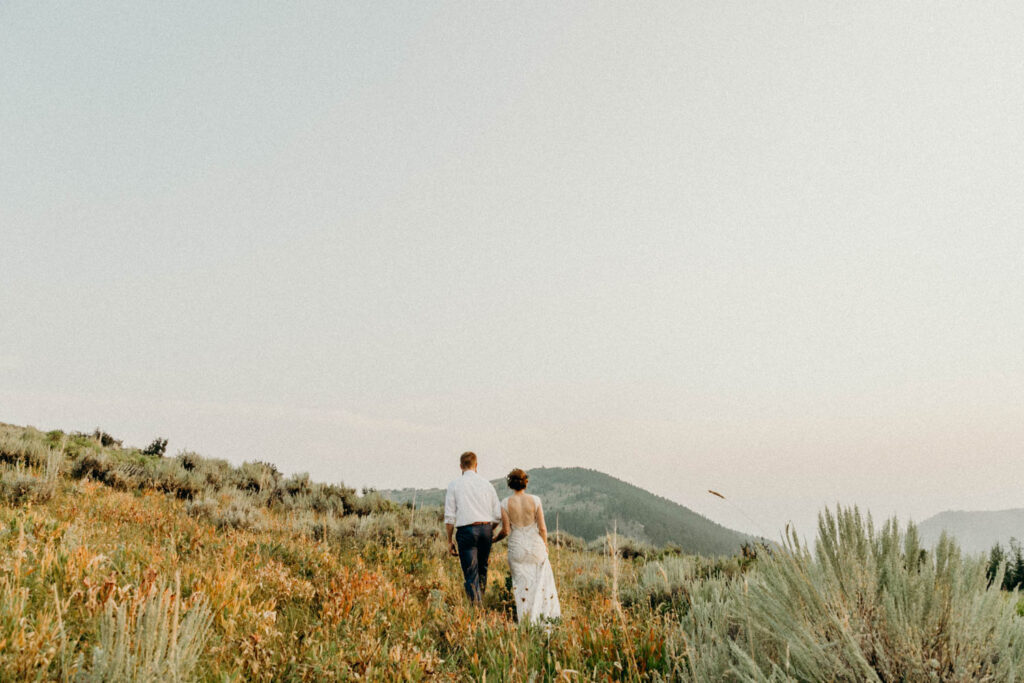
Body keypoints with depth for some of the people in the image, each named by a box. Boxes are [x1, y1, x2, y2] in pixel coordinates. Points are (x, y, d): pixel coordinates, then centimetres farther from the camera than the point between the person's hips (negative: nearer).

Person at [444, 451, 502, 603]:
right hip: (486, 528, 3)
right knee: (482, 568, 20)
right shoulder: (486, 484, 8)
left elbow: (449, 517, -1)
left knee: (471, 574, 0)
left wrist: (450, 540, 7)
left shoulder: (454, 485, 2)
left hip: (466, 530, -3)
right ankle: (481, 599, 24)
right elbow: (498, 515, 10)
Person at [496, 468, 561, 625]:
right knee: (542, 579, 15)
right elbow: (542, 528, -5)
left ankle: (527, 619, 15)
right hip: (536, 546, 0)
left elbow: (506, 531, -7)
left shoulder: (505, 503, -8)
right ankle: (546, 616, 20)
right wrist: (545, 545, 10)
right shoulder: (535, 500, -7)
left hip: (516, 547, 0)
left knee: (522, 583, 10)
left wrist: (494, 539, 12)